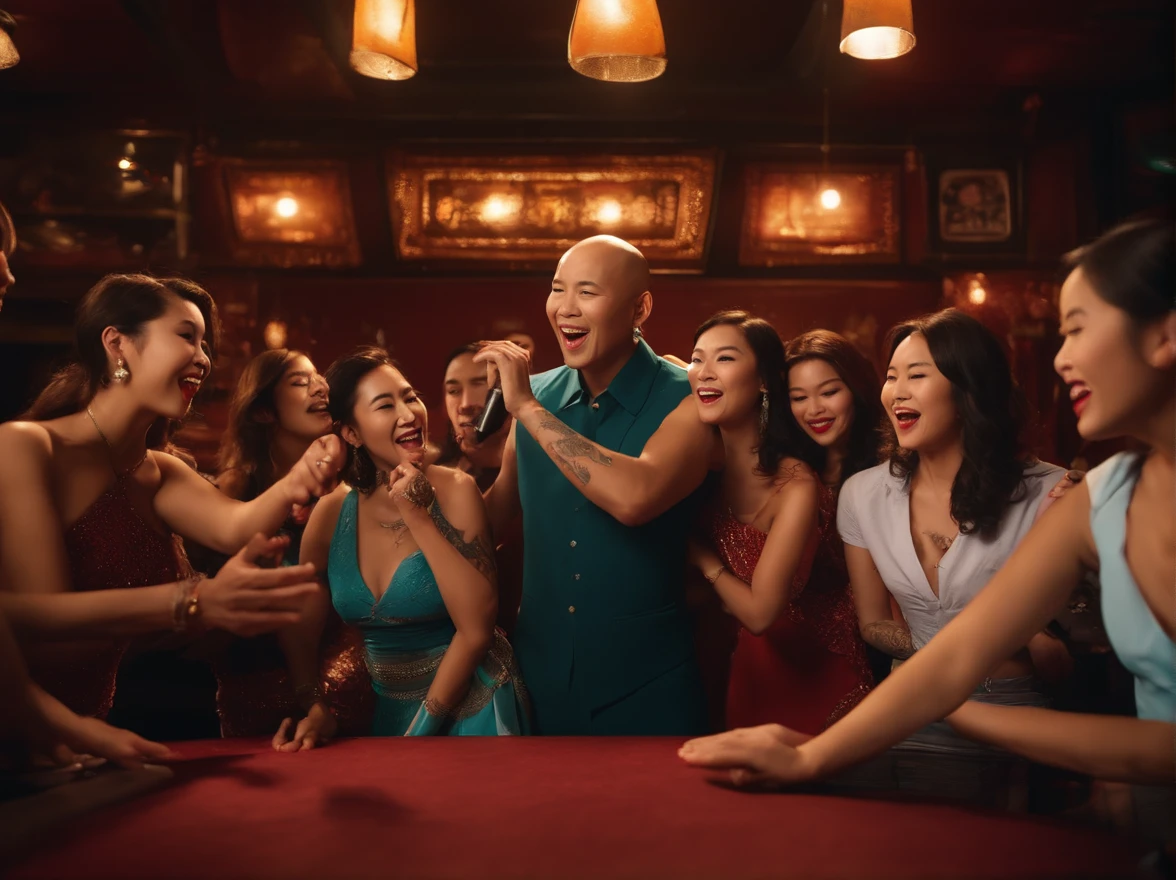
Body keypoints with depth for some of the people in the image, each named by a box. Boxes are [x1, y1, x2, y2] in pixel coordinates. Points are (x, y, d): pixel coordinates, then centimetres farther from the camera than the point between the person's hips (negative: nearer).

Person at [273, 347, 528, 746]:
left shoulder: (454, 490, -15)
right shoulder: (330, 513, -5)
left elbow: (477, 626, -21)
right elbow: (301, 631, 4)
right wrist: (315, 710, -8)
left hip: (466, 708, -3)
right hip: (383, 712, 3)